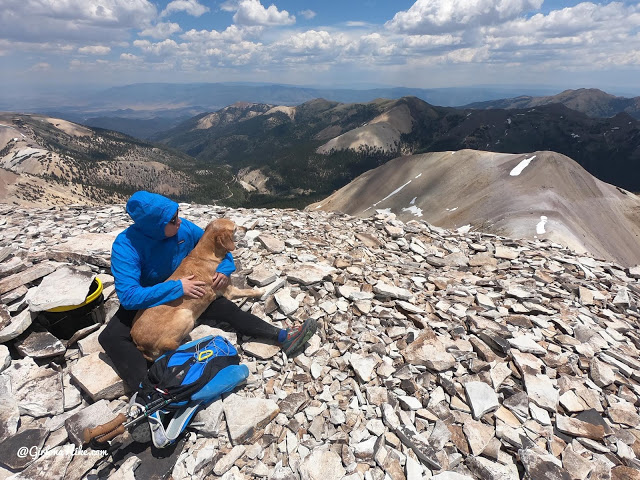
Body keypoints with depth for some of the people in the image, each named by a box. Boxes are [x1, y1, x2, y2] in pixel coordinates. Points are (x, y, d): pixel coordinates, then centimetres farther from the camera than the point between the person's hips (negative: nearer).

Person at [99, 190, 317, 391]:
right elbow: (128, 296, -34)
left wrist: (225, 269, -20)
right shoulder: (126, 246, -28)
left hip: (183, 294, 2)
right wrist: (176, 287, -38)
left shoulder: (184, 228, -17)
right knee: (111, 338, -28)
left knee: (227, 308, -17)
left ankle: (283, 337, -19)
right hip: (145, 302, -2)